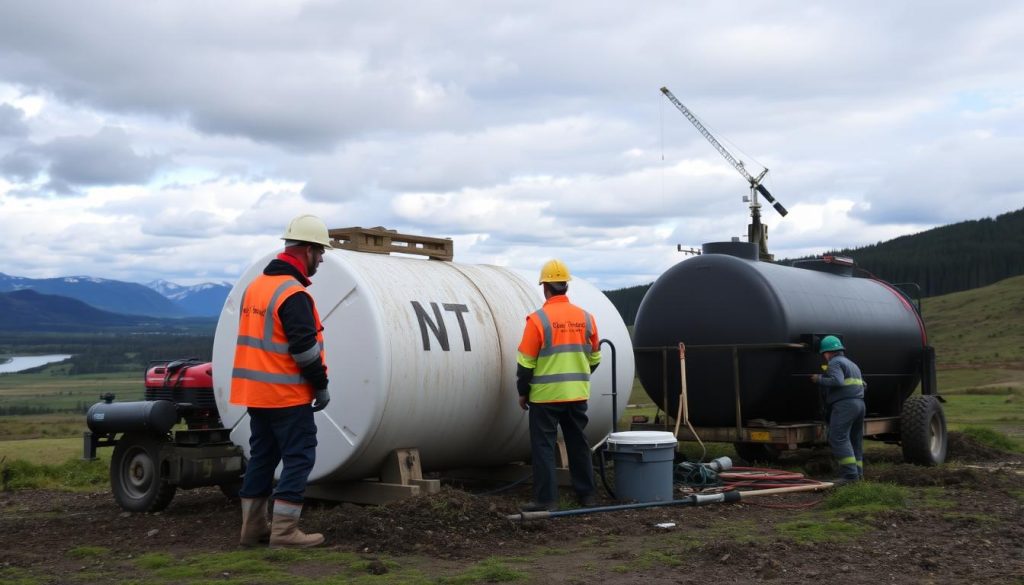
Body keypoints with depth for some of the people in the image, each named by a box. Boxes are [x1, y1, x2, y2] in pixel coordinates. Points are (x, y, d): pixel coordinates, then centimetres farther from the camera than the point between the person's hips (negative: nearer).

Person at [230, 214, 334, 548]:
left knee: (262, 456, 15)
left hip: (255, 393, 9)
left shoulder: (256, 286, 12)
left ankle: (253, 527, 19)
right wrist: (321, 386, -9)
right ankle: (284, 531, -2)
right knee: (299, 457, -2)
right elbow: (305, 347, -21)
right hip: (287, 396, -9)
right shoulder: (293, 294, -18)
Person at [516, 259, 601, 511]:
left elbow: (526, 362, -9)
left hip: (545, 396, -4)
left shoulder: (538, 319, -12)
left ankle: (546, 499, 2)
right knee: (578, 444, 16)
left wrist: (523, 392, 3)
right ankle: (586, 494, 23)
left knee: (543, 446, 3)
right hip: (577, 395, 5)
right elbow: (594, 358, 12)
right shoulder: (586, 318, 2)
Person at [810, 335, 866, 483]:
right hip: (859, 403, 10)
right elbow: (863, 385, 29)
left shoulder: (835, 363, -5)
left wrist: (819, 379, -9)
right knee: (855, 440, 13)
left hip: (844, 404, -10)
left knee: (838, 438, -14)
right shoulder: (852, 364, 25)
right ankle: (858, 474, 11)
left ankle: (849, 474, -22)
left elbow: (837, 381, -21)